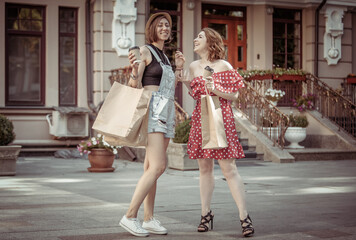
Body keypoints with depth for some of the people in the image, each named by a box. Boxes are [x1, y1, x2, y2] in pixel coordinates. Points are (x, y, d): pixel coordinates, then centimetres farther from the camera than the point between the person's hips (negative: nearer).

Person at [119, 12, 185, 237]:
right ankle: (130, 216, -13)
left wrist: (179, 68, 19)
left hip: (165, 115, 8)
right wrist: (134, 70, -28)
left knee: (151, 168, 7)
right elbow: (133, 85, -9)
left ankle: (149, 219, 9)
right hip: (151, 111, -8)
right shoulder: (145, 51, -3)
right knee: (158, 167, -18)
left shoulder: (164, 56, 21)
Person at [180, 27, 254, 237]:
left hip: (221, 119, -5)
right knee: (204, 168, 8)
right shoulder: (194, 67, 12)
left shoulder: (224, 66, -3)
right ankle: (206, 214, 17)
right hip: (200, 119, 5)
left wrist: (215, 89, -18)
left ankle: (245, 217, -4)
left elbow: (234, 95, -4)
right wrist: (183, 78, 8)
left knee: (229, 168, -8)